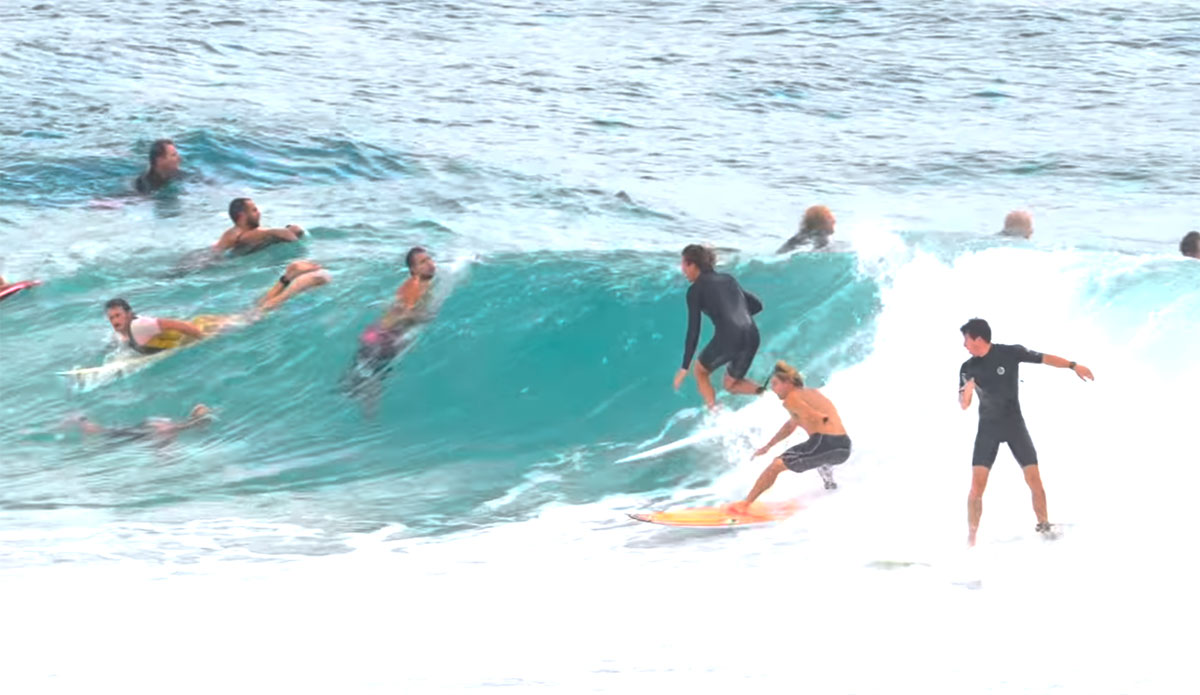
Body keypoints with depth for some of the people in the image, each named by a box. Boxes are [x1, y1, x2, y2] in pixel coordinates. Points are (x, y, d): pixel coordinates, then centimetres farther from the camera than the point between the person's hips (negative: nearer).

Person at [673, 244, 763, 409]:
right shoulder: (728, 279, 21)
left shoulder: (696, 290, 3)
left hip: (727, 338, -6)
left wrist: (684, 367, 0)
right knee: (731, 384, 25)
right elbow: (757, 305, 24)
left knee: (700, 371, 24)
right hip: (752, 337, 6)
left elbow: (693, 331, -2)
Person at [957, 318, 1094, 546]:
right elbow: (963, 405, 3)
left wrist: (1073, 366, -12)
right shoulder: (968, 369, 1)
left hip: (1014, 424, -1)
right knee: (977, 484, -12)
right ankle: (971, 540, -9)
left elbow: (1044, 358, -3)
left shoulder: (1010, 353, -7)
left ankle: (1044, 526, 9)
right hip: (988, 427, 1)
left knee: (1034, 480, -7)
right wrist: (966, 392, -20)